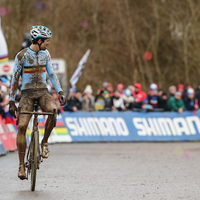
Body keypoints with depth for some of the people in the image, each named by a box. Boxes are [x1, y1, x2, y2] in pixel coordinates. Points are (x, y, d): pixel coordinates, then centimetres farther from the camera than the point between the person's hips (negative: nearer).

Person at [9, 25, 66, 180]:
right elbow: (15, 78, -2)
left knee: (53, 110, -31)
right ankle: (21, 165, -8)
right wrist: (12, 101, -4)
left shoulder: (45, 54, 7)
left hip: (43, 91, 3)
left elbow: (51, 74, 12)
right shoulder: (22, 55, -6)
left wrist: (60, 92, -1)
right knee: (22, 126, -17)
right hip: (27, 93, -3)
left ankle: (44, 142, -8)